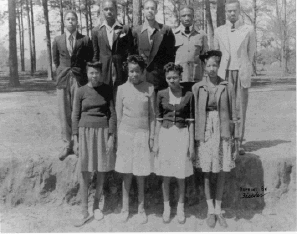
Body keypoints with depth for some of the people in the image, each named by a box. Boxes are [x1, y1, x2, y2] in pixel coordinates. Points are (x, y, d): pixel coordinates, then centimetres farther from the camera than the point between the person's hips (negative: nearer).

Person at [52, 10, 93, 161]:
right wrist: (63, 73, 14)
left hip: (79, 79, -2)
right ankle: (67, 145, 10)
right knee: (64, 113, 2)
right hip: (63, 80, 2)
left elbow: (90, 60, 9)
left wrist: (79, 72, 8)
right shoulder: (57, 40, 9)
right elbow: (55, 60, 18)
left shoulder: (85, 40, 1)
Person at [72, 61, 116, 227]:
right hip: (86, 132, 0)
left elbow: (112, 114, -1)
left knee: (102, 172, 8)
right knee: (85, 174, 1)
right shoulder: (81, 92, -1)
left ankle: (97, 206, 27)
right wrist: (76, 140, -1)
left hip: (104, 132, 1)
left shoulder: (107, 90, -1)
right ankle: (85, 212, 12)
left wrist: (112, 137, -7)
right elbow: (76, 116, 2)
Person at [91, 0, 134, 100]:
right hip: (103, 74, 1)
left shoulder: (125, 29, 3)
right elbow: (95, 55, 11)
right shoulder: (96, 31, 7)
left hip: (121, 74, -1)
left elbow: (131, 53, 6)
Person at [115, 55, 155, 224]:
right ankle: (125, 207, 22)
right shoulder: (122, 88, 1)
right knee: (127, 173, 7)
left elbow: (152, 114, 2)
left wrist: (152, 136, -1)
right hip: (126, 134, 1)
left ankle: (141, 207, 22)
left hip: (143, 134, 0)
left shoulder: (149, 88, 0)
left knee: (141, 174, 7)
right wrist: (119, 137, 3)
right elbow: (118, 114, 5)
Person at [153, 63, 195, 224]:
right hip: (165, 134, 1)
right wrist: (155, 142, 2)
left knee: (181, 176, 7)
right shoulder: (161, 94, 1)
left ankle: (180, 208, 25)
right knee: (165, 176, 9)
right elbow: (158, 119, 5)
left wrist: (192, 144, -2)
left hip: (182, 135, -1)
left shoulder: (188, 95, -2)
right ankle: (166, 207, 25)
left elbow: (191, 121, 0)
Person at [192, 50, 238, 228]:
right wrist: (195, 137, -2)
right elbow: (194, 113, 1)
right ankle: (211, 210, 19)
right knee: (206, 172, 5)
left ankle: (218, 209, 21)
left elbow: (232, 112, 5)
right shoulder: (197, 88, 1)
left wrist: (235, 135, 2)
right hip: (205, 132, -1)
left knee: (222, 172, 7)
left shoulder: (226, 87, 3)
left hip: (222, 132, 1)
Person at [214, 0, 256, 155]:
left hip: (242, 74, -1)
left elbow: (251, 53, 10)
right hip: (224, 74, 1)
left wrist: (245, 71, 8)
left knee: (240, 109, -2)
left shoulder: (248, 30, 8)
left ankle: (239, 143, 4)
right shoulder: (219, 31, 12)